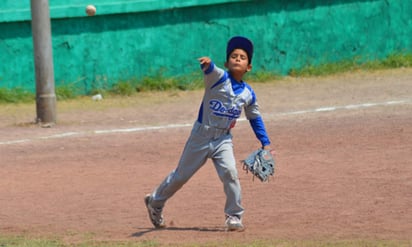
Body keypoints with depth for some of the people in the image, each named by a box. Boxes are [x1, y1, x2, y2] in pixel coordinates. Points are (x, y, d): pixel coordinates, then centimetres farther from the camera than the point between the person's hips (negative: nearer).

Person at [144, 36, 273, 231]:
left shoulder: (248, 94, 0)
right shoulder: (219, 78, -14)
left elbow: (255, 118, 15)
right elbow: (210, 70, -38)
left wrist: (266, 143, 11)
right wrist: (207, 64, -62)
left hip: (223, 140, 3)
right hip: (201, 136, -3)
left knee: (229, 172, -21)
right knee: (181, 175, 11)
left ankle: (234, 216, -9)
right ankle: (155, 202, 34)